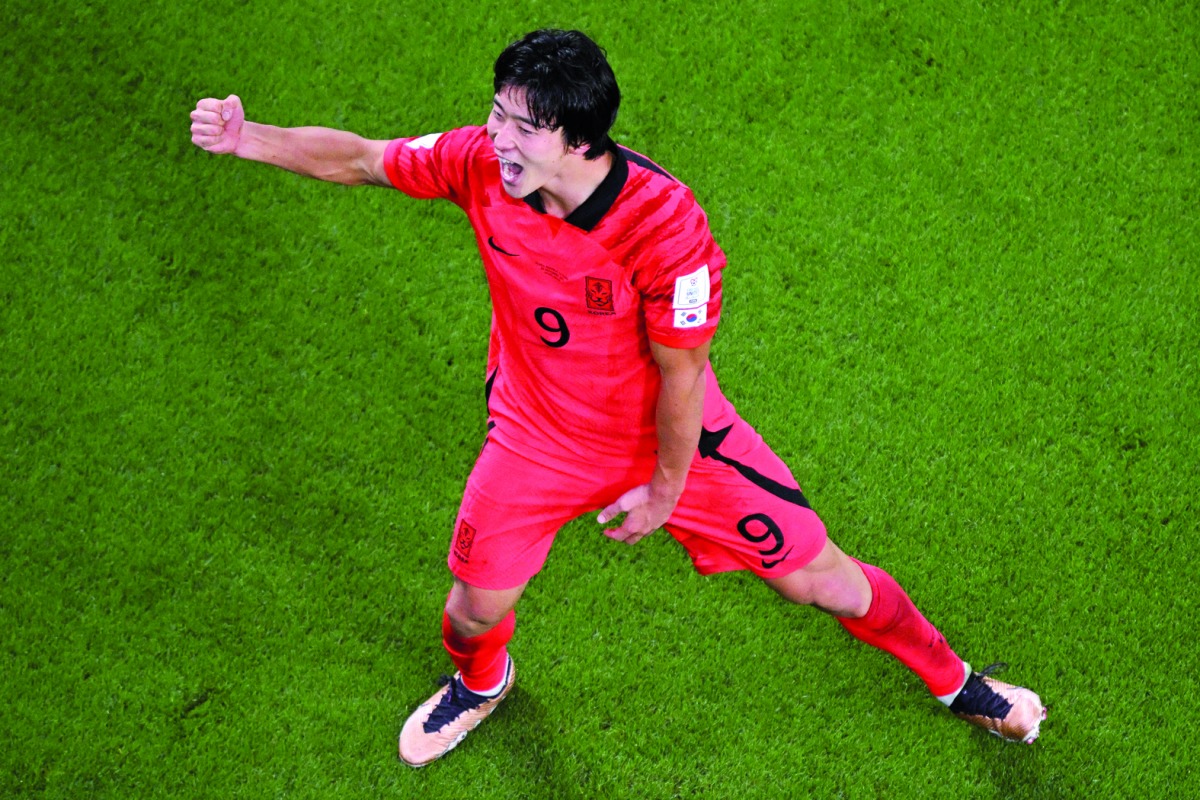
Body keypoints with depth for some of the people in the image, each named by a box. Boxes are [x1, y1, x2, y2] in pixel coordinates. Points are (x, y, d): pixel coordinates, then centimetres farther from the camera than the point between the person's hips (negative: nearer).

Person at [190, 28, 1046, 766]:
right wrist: (247, 138, -18)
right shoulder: (483, 163, -23)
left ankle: (953, 681, 34)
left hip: (670, 436, -3)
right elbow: (360, 158, -6)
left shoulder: (664, 222, -36)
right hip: (537, 435, 3)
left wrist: (664, 491, -11)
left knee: (821, 578, 5)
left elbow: (680, 374, -23)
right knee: (476, 608, 11)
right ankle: (480, 683, 52)